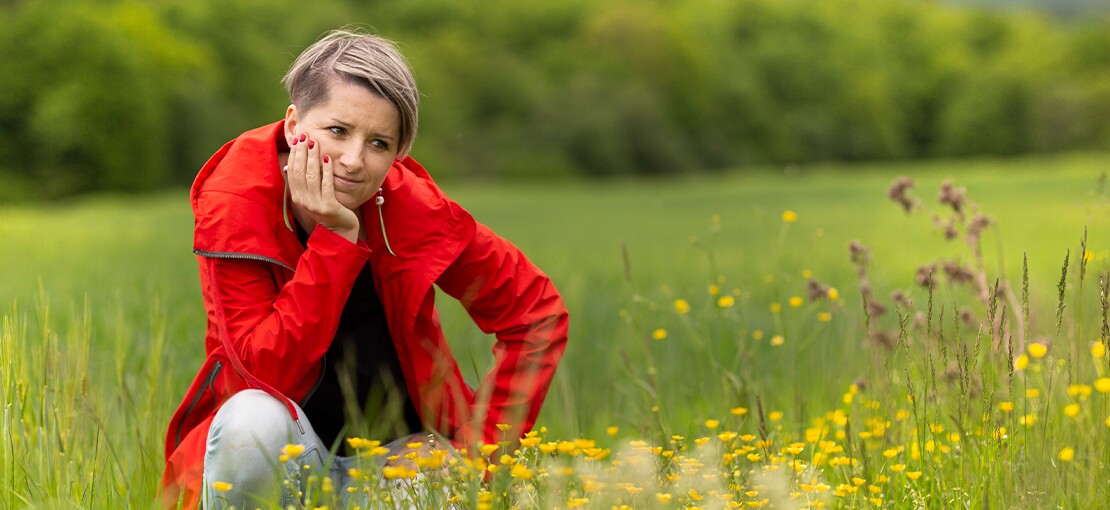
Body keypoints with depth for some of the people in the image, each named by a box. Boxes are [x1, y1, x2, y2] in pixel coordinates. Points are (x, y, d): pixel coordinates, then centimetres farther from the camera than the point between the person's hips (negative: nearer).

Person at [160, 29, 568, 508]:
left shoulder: (413, 207, -13)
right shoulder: (234, 204, -18)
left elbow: (537, 311, -2)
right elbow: (265, 371, -25)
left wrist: (483, 442, -8)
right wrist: (336, 239, -29)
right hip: (281, 451, -1)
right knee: (253, 419, -35)